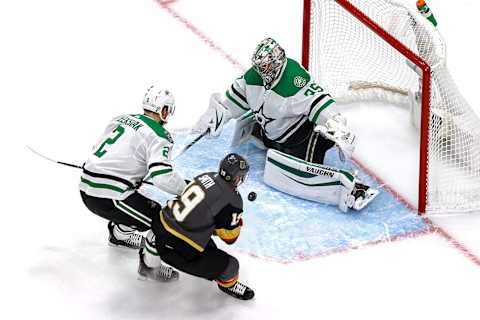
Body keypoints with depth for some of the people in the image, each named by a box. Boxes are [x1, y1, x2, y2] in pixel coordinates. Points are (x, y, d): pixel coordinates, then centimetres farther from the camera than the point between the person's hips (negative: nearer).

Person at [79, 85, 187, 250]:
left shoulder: (120, 119, 13)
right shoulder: (158, 135, -10)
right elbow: (162, 176, -22)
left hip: (86, 187, 8)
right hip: (107, 198, -8)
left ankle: (119, 230, 30)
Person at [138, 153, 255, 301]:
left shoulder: (206, 176, 6)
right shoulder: (232, 200, -12)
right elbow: (230, 237, -1)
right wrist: (237, 222, 17)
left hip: (160, 228, 7)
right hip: (179, 249, -7)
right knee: (229, 265, 4)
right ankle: (228, 284, 35)